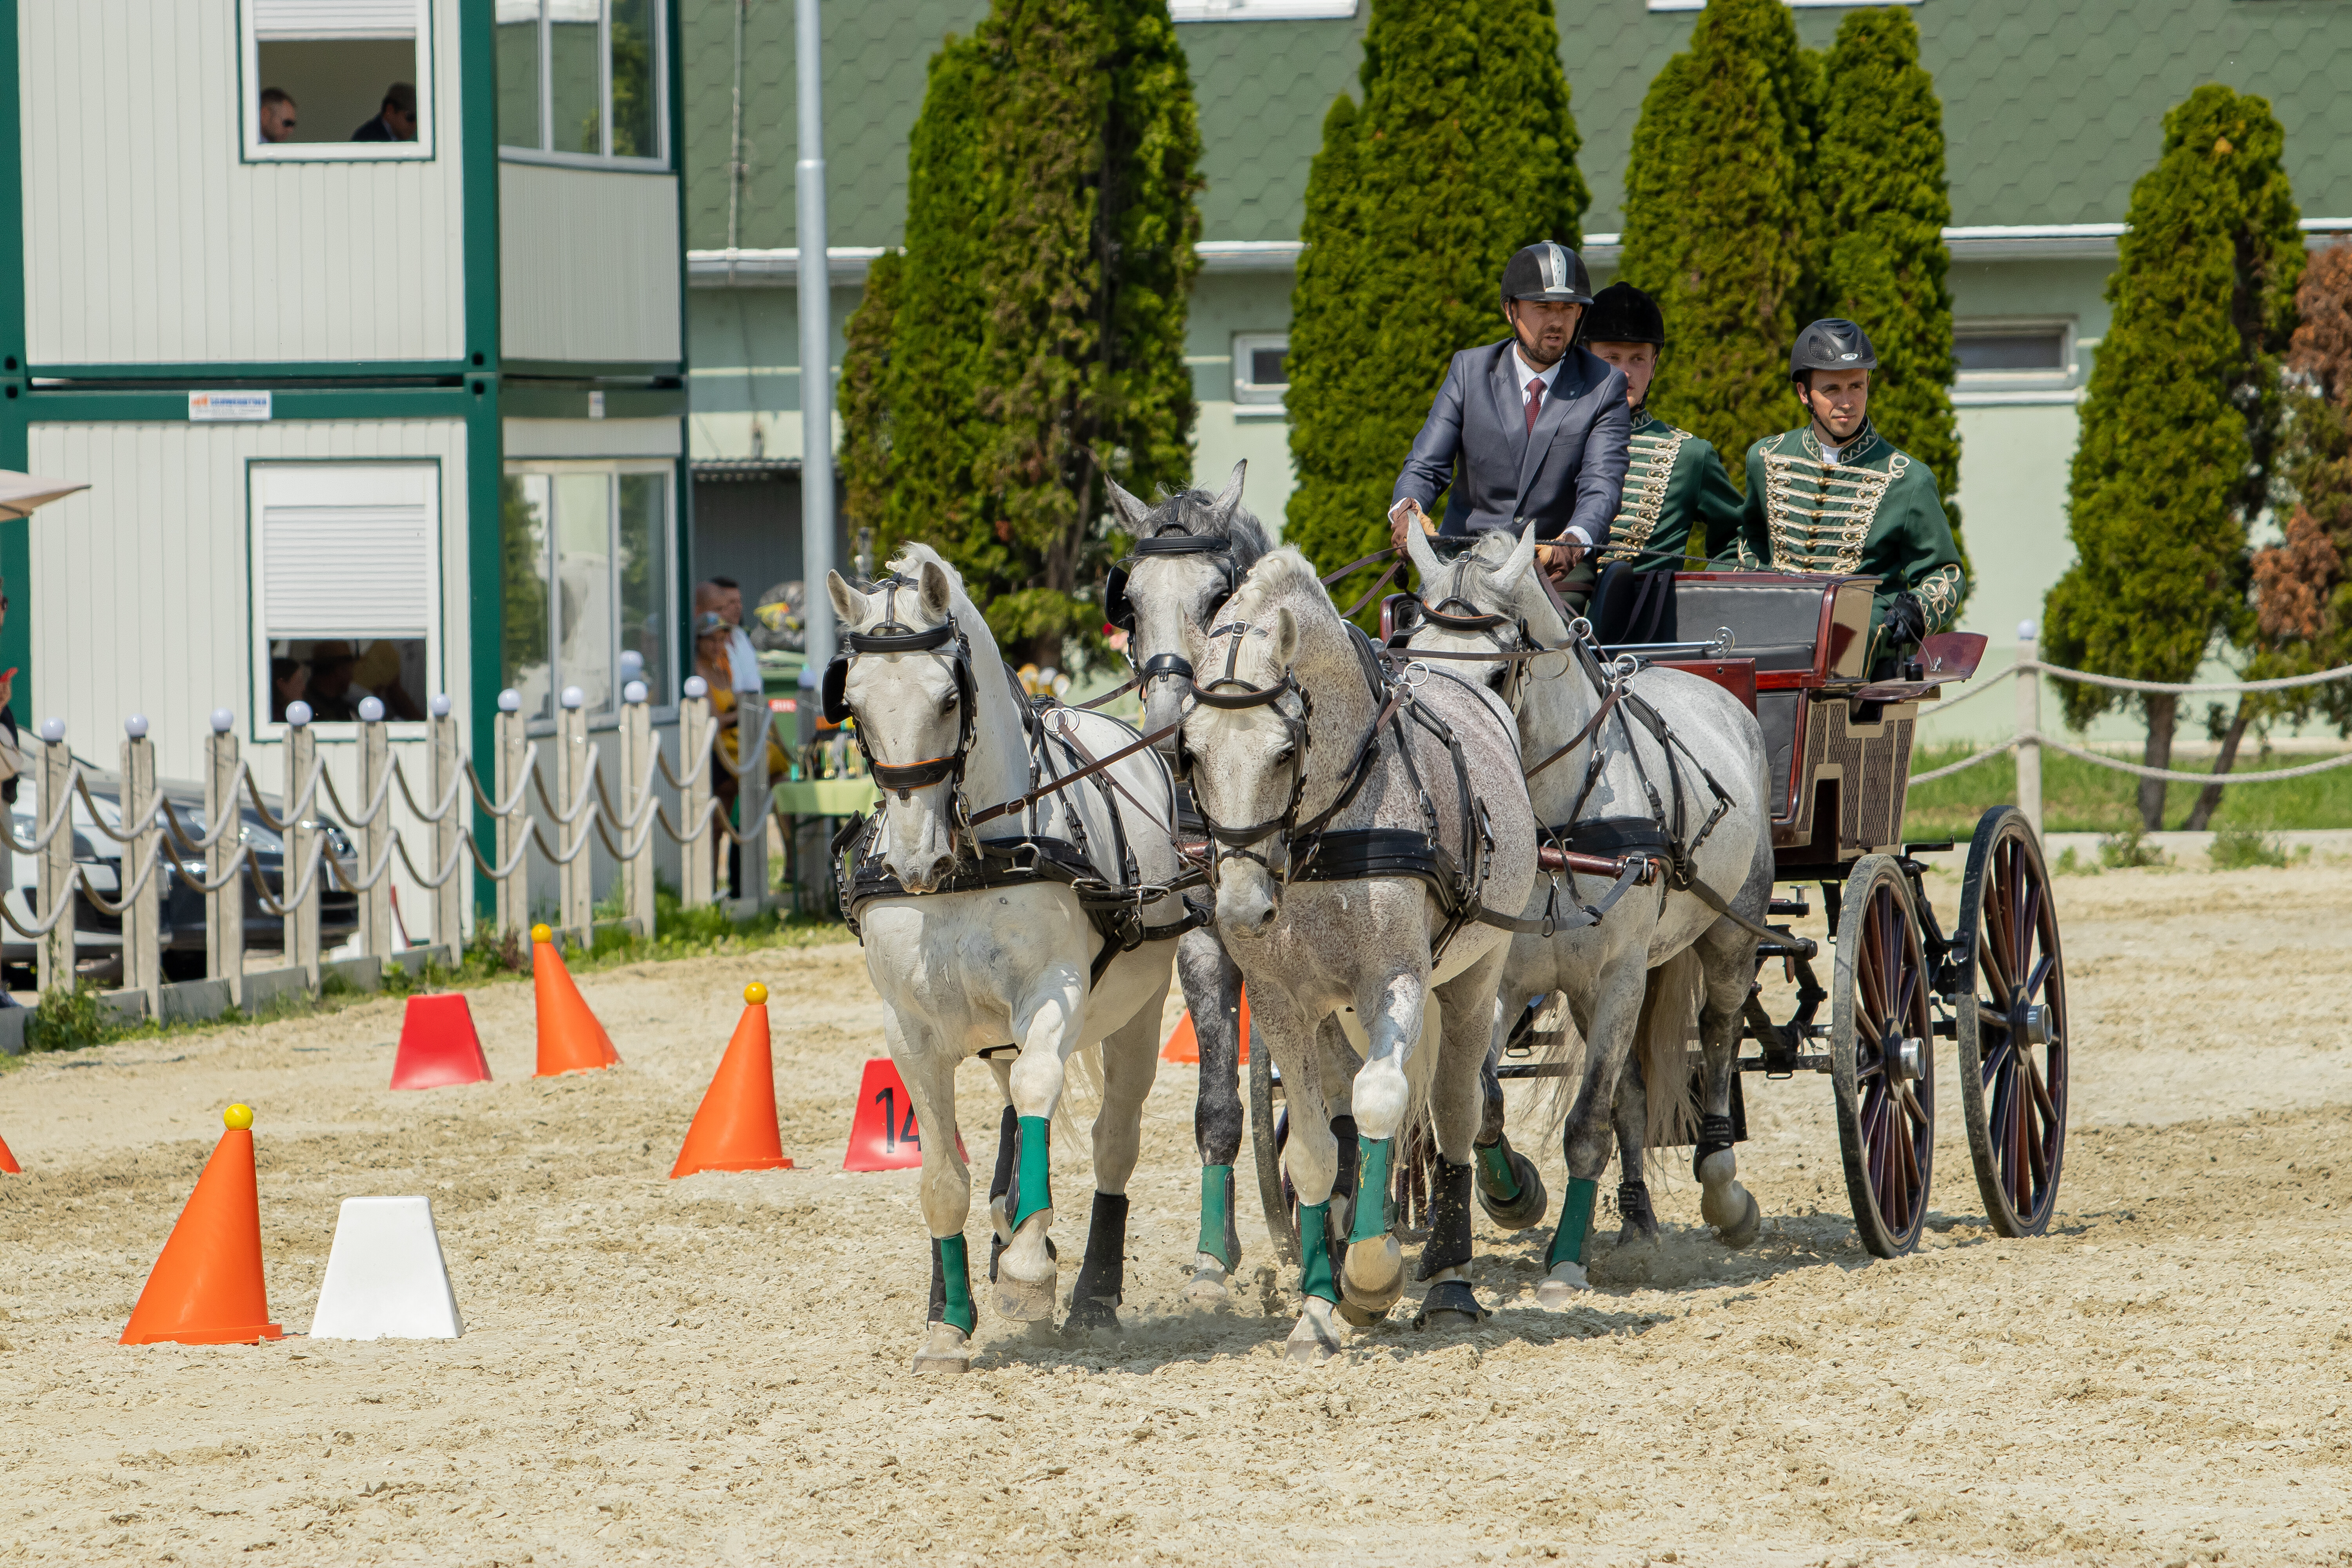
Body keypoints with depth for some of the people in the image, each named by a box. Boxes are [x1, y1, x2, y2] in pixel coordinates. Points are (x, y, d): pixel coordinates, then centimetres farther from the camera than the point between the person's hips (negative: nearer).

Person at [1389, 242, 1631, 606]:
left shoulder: (1605, 386, 1)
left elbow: (1601, 484, -10)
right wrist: (1407, 509, -24)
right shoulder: (1469, 370, 6)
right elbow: (1426, 465, 1)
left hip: (1561, 563, -1)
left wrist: (1575, 541, -33)